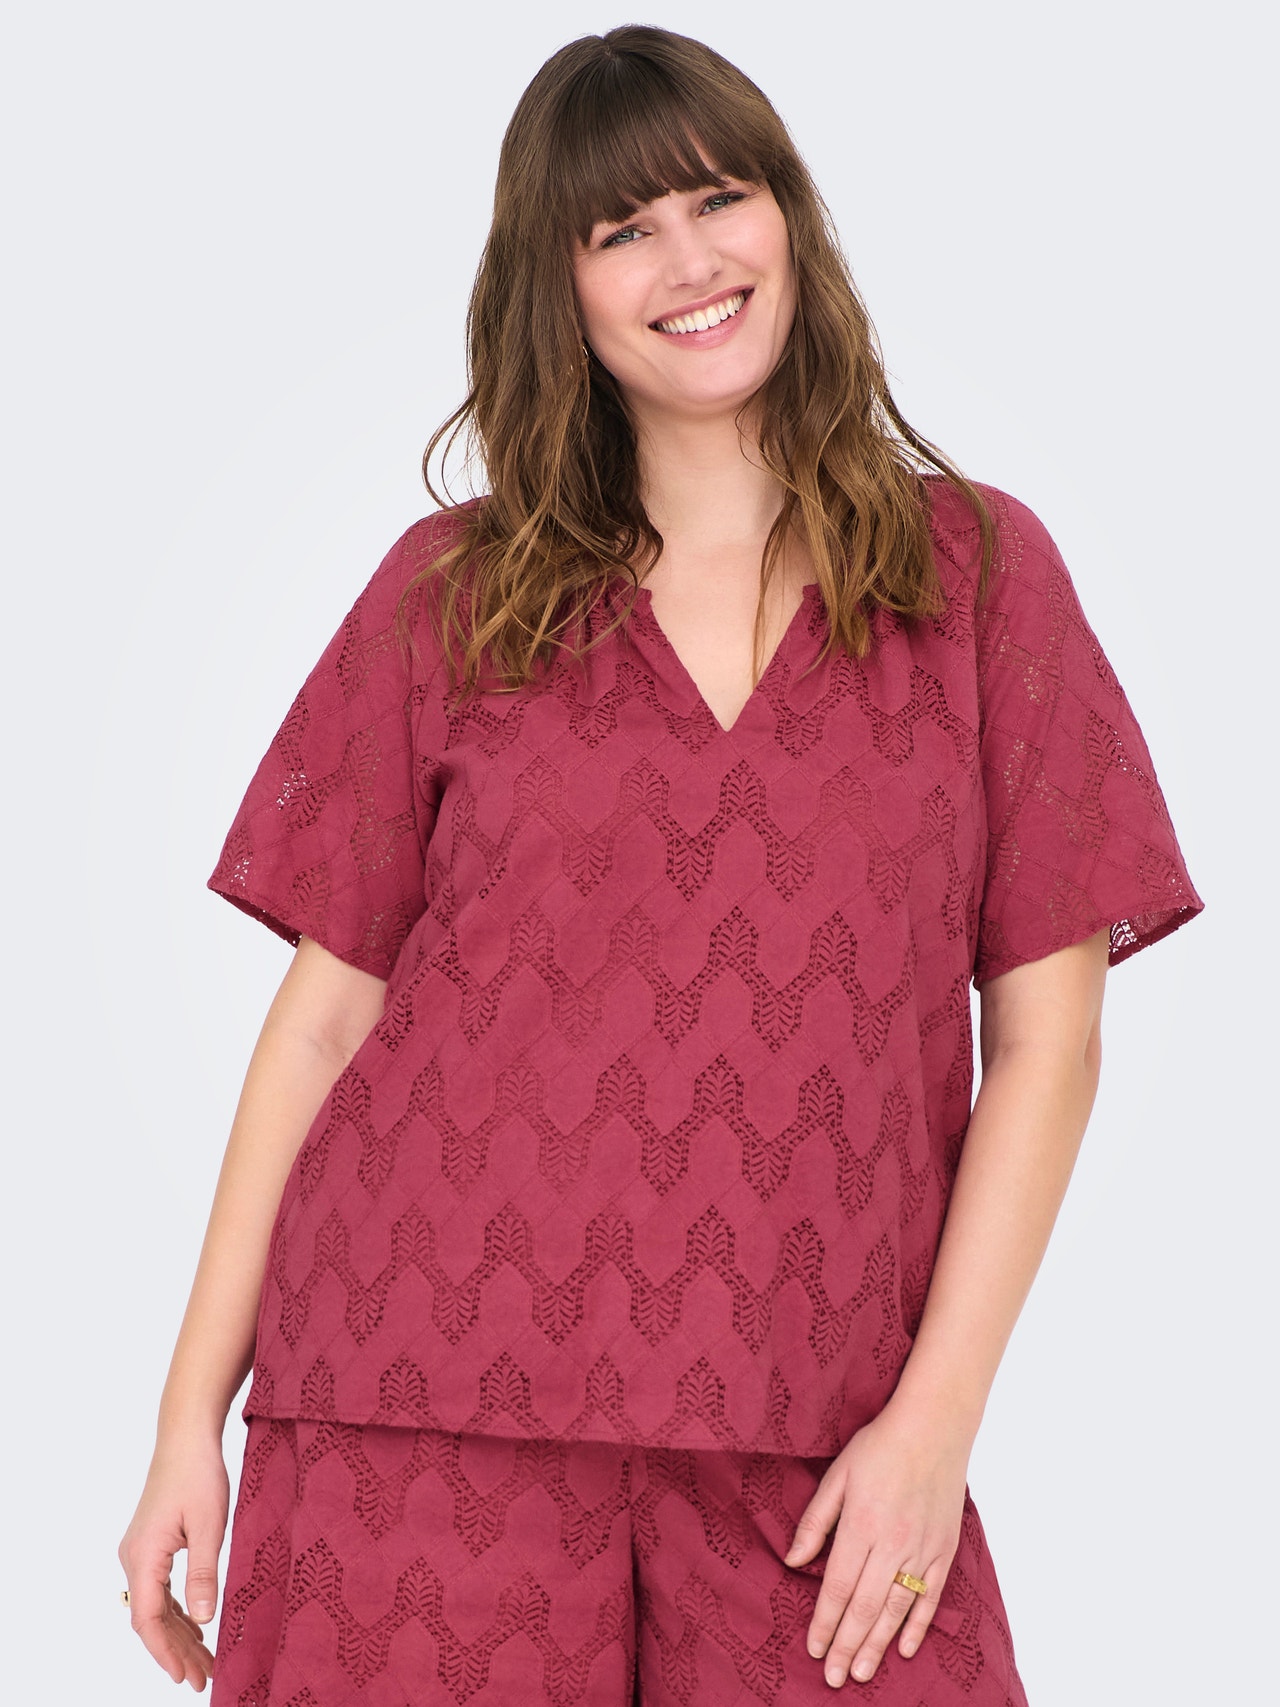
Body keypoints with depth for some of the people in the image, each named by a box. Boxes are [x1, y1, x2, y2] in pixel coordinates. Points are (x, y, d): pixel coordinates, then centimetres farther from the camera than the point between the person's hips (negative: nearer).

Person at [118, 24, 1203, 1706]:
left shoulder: (976, 569, 6)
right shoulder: (451, 593, 7)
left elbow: (1047, 1033, 3)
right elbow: (325, 1013, 7)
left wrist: (937, 1414, -5)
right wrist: (193, 1417, 4)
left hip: (809, 1462, 0)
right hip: (430, 1406, 0)